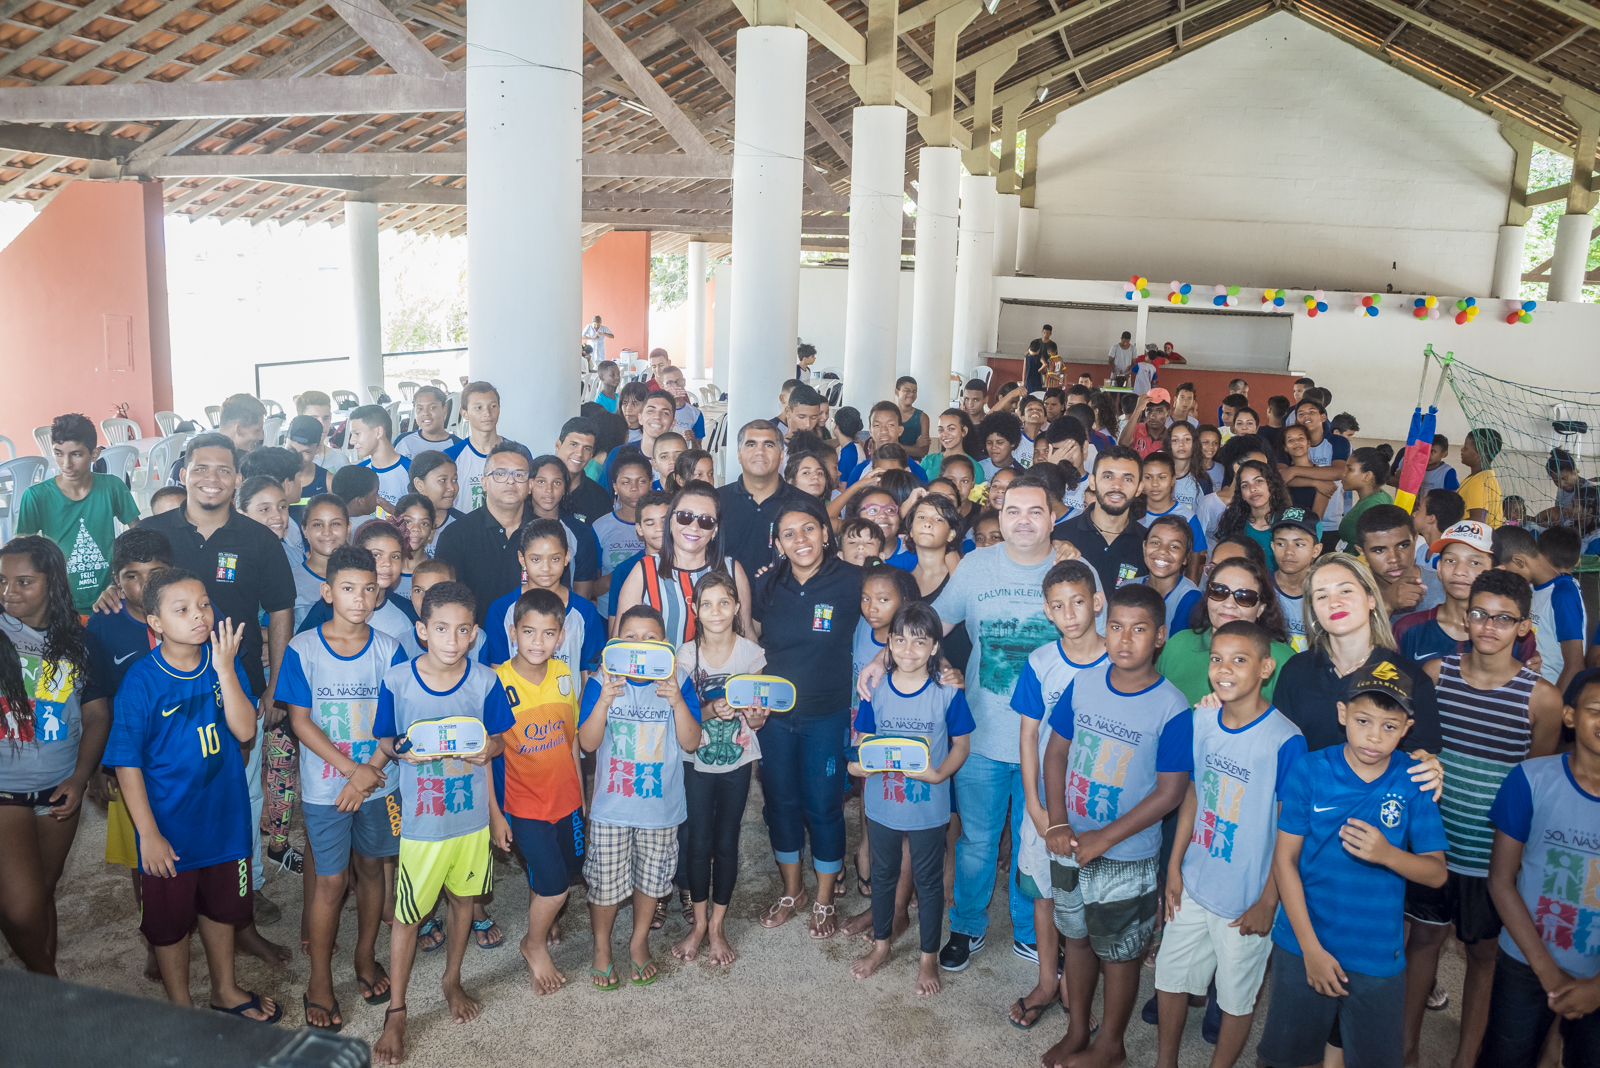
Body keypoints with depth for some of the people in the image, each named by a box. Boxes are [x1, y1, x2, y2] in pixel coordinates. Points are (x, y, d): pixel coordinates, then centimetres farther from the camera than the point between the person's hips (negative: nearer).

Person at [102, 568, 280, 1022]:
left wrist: (225, 671, -26)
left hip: (224, 816, 3)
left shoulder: (225, 664, -7)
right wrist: (148, 833, -14)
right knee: (171, 920, 15)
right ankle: (180, 1006, 36)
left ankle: (225, 989, 43)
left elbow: (246, 733, -16)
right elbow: (127, 764, -14)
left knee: (221, 908, 22)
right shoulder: (141, 680, -17)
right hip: (169, 827, -3)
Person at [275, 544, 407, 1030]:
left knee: (371, 868, 15)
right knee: (330, 880, 3)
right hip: (324, 786, -2)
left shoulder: (388, 648, -4)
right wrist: (351, 768, -15)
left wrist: (369, 773, -15)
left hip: (377, 783, 2)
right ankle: (320, 980, 20)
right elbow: (300, 721, -8)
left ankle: (366, 957, 35)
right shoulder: (303, 648, -9)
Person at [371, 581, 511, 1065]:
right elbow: (383, 741, -1)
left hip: (472, 815, 2)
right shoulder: (396, 680, -12)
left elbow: (497, 739, 4)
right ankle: (395, 1012, 24)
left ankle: (452, 980, 43)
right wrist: (403, 750, -22)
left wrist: (488, 748, -18)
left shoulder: (485, 681, -8)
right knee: (407, 915, 6)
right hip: (421, 820, -2)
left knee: (463, 899, 19)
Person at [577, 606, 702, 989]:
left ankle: (639, 942, 40)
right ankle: (602, 946, 34)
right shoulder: (601, 682, -7)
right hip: (611, 806, -1)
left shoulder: (678, 684, -6)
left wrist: (677, 702, -26)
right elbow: (588, 743, -13)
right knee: (605, 882, 8)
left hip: (661, 804, 1)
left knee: (651, 878, 16)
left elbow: (691, 743, -10)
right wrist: (604, 701, -28)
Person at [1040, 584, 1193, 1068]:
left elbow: (1170, 791, -16)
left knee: (1118, 954, 14)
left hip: (1127, 857, -4)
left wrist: (1103, 839, -17)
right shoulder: (1083, 685, -5)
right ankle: (1077, 1029, 42)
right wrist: (1058, 824, -9)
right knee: (1076, 938, 21)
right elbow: (1056, 752, 2)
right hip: (1070, 845, 4)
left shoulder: (1172, 709, -18)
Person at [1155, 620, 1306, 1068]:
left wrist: (1268, 902, -11)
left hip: (1245, 900, -5)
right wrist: (1174, 867, 7)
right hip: (1192, 886, 5)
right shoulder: (1202, 721, -3)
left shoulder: (1284, 740, -20)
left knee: (1237, 996, 13)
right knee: (1170, 976, 17)